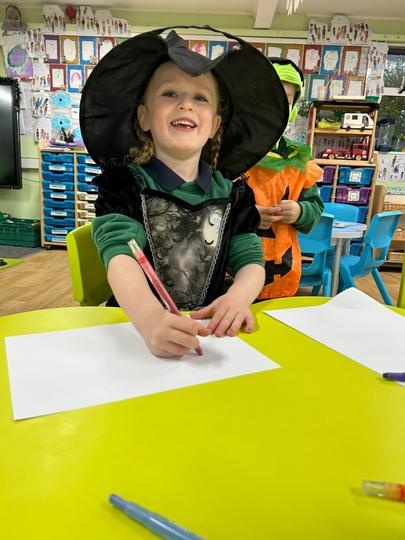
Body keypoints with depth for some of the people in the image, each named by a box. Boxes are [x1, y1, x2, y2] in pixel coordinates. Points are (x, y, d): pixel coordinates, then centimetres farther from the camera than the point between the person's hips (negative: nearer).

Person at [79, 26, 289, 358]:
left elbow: (251, 261, 3)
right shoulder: (123, 183, -4)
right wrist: (150, 317, -39)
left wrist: (238, 297, -21)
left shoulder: (233, 194, 6)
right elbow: (119, 254, -19)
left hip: (210, 330, 3)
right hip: (134, 328, -2)